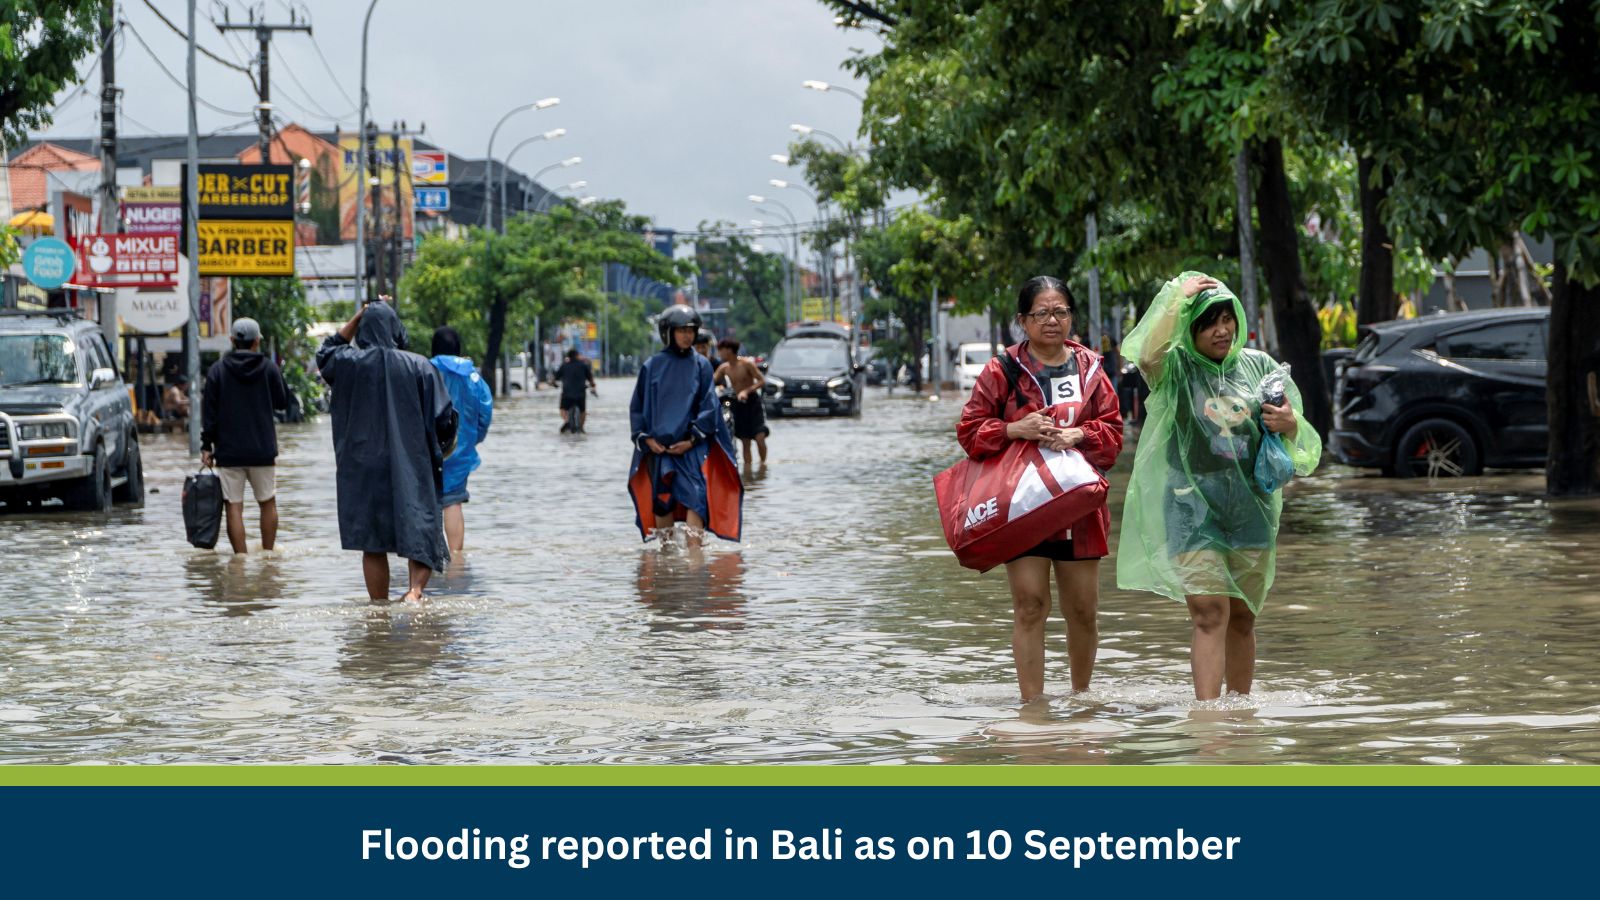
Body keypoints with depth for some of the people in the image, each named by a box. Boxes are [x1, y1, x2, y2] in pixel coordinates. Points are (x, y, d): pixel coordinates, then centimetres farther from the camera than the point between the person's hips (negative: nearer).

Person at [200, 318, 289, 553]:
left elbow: (209, 412, -3)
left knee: (234, 507, -1)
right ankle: (267, 554, 18)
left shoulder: (217, 370, -2)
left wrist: (206, 446, 2)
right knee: (268, 503, 15)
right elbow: (283, 402, 8)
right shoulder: (269, 368, -2)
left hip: (228, 452, -1)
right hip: (263, 451, 1)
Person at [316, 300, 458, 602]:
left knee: (373, 545, 8)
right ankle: (416, 589, -19)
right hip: (412, 470, -1)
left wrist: (355, 320, 16)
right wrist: (437, 452, 13)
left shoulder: (350, 363, -4)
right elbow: (444, 417, -5)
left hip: (364, 469, 1)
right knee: (420, 532, 5)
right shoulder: (419, 367, -6)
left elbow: (325, 354, 20)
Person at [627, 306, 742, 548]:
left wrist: (692, 440, -9)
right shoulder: (652, 366, 6)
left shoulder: (701, 365, 4)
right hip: (658, 447, 2)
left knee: (695, 496, -14)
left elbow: (709, 406, 0)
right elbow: (637, 407, 9)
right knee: (662, 500, 5)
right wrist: (646, 439, -3)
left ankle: (694, 549, -20)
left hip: (693, 446, -1)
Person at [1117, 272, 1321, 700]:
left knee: (1242, 617, 10)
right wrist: (1178, 295, -18)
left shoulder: (1257, 364, 10)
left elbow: (1298, 434, 15)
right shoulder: (1176, 368, -1)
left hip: (1252, 508, 4)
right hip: (1192, 506, -4)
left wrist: (1290, 425, -9)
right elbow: (1148, 354, -26)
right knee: (1209, 614, -14)